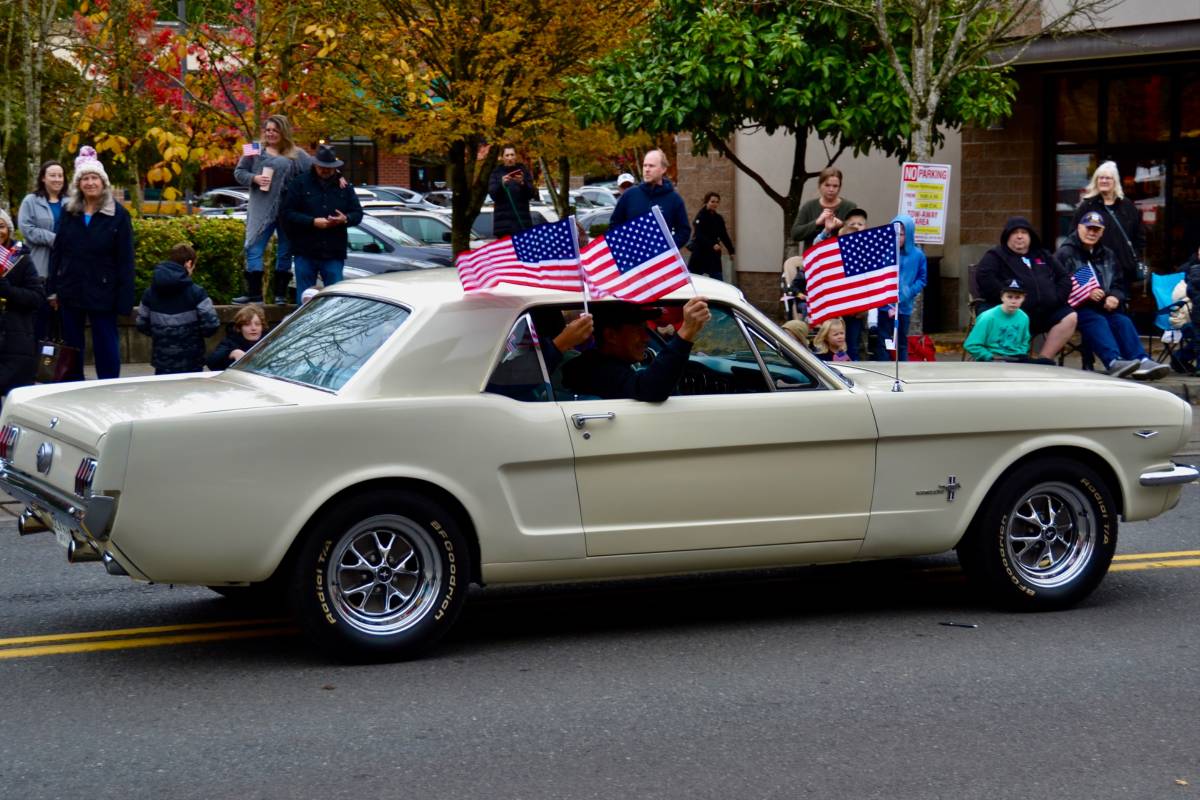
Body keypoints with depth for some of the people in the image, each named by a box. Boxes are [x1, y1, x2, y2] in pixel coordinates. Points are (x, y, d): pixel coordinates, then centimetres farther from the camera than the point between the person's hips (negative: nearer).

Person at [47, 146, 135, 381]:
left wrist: (124, 300, -11)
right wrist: (53, 289, 3)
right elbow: (56, 251, 9)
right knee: (71, 346, 12)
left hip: (102, 291, -4)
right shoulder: (68, 211, 6)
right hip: (70, 291, 4)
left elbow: (125, 260, -7)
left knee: (106, 346, 2)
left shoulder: (118, 214, -5)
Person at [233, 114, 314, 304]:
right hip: (262, 209, -1)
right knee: (254, 248, -5)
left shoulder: (296, 155, 7)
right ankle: (254, 292, -1)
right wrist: (254, 178, -10)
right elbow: (238, 172, 9)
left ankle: (280, 292, 17)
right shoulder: (256, 150, 7)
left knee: (285, 251, 7)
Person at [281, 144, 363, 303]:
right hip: (305, 253, -2)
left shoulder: (344, 186, 10)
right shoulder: (300, 183, 2)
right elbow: (288, 214, -4)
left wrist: (345, 219, -11)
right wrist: (313, 222, -16)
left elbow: (357, 214, 12)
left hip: (334, 254, 2)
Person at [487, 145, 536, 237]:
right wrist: (501, 184, -20)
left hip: (522, 219, 1)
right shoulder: (497, 172, 9)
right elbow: (493, 194, -2)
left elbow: (531, 194, 4)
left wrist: (522, 183, -15)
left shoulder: (523, 170, 11)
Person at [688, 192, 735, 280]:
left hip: (713, 255, 6)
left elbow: (724, 236, 15)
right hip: (700, 254, -6)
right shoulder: (701, 217, -9)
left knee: (718, 279, -1)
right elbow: (699, 236, -19)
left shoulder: (718, 219, 11)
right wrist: (712, 245, -32)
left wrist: (731, 251, 6)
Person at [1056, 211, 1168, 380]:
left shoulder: (1108, 255, 24)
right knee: (1097, 321, -33)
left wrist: (1115, 297, -2)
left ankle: (1142, 362, -41)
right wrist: (1087, 294, -21)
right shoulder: (1065, 254, 5)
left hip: (1104, 308, 5)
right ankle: (1114, 362, -55)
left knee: (1123, 321, -23)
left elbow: (1119, 285, 23)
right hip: (1077, 309, -5)